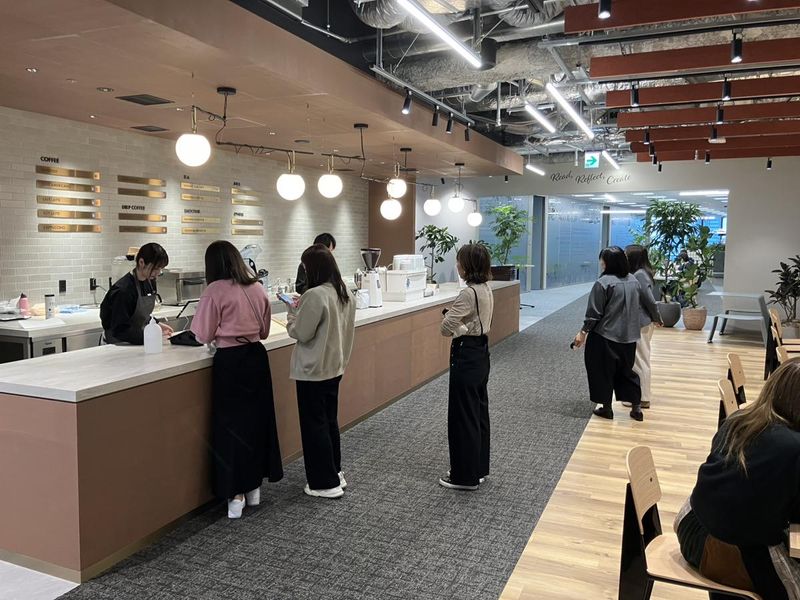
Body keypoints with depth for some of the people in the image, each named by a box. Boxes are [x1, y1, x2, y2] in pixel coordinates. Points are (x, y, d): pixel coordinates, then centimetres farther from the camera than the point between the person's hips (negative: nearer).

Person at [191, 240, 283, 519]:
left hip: (230, 361, -5)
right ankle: (254, 487, 26)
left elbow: (203, 334, -6)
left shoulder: (215, 290, -11)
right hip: (257, 357, 6)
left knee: (231, 425, 5)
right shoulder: (257, 288, 5)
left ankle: (236, 493, 11)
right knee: (258, 420, 14)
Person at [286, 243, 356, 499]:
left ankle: (326, 483, 12)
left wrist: (293, 312, -2)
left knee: (314, 425, 4)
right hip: (334, 366, 8)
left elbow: (300, 333, -18)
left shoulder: (315, 295, -23)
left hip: (313, 371, -8)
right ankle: (334, 473, 30)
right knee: (330, 421, 19)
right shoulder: (345, 293, 4)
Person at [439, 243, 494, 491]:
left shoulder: (468, 293, -22)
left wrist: (456, 328, -2)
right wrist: (462, 327, -3)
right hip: (481, 353, 10)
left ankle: (465, 475, 13)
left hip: (466, 355, -10)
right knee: (479, 412, 18)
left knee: (462, 416, 2)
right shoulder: (486, 289, 7)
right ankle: (478, 468, 30)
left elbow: (446, 326, -22)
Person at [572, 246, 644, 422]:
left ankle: (606, 407, 16)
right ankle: (636, 407, 19)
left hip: (605, 336, -7)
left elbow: (595, 312, -16)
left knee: (603, 371, 8)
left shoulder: (604, 282, -17)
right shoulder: (634, 281, 6)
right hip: (629, 336, 7)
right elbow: (640, 305, 16)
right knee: (626, 370, 18)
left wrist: (583, 332, -7)